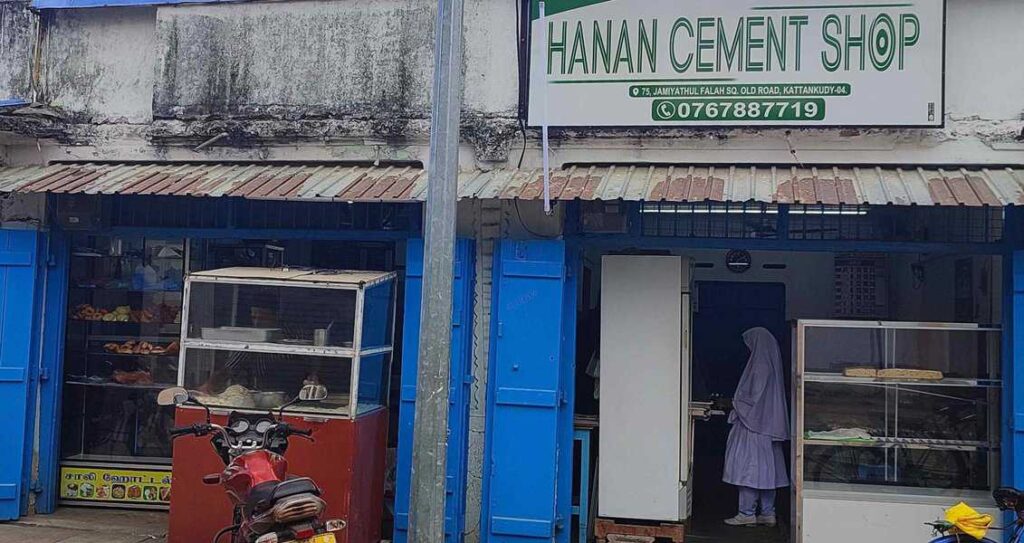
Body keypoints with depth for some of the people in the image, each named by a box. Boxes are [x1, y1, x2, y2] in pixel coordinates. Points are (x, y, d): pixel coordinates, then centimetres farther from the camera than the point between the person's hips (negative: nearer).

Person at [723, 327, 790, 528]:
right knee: (766, 469, 11)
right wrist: (738, 401, 17)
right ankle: (768, 513, 15)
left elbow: (754, 398, -18)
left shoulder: (760, 366, -16)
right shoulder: (771, 364, 12)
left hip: (753, 425, -9)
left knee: (748, 466, -5)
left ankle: (747, 514, -3)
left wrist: (735, 402, -2)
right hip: (768, 426, 10)